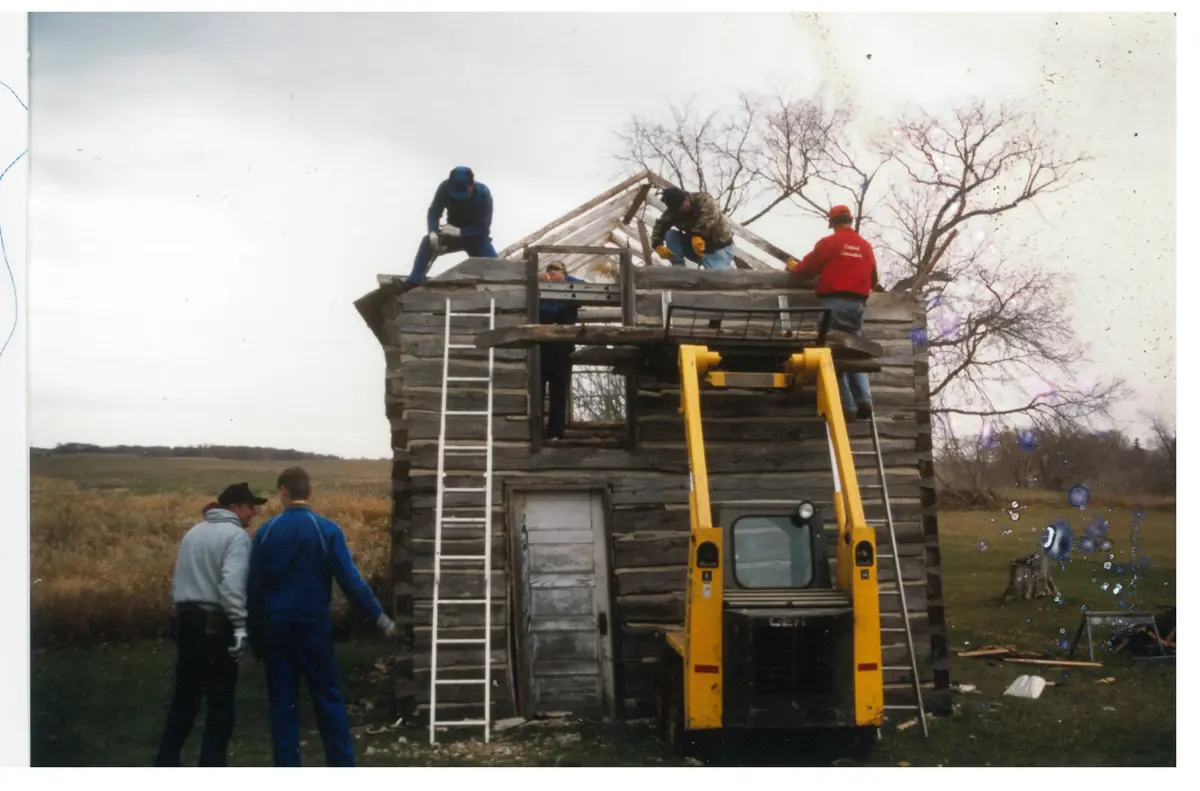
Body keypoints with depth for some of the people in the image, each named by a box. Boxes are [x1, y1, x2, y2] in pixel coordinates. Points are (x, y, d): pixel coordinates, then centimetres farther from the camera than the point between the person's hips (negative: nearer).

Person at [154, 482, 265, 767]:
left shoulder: (193, 533, 17)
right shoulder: (236, 535, -9)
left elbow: (178, 579, 17)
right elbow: (231, 582, -23)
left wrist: (184, 612, 20)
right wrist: (241, 625, -25)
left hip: (186, 618, 8)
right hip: (215, 624, -8)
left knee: (185, 695, 16)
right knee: (220, 701, 1)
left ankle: (166, 761, 19)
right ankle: (212, 766, 3)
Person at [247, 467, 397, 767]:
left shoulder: (266, 531, -1)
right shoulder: (327, 530, -8)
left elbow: (254, 588, 2)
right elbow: (350, 580, -13)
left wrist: (256, 635, 11)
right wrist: (379, 616, -6)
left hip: (276, 627, 1)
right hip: (314, 626, -1)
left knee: (283, 703, 7)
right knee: (328, 698, 7)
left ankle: (287, 766, 7)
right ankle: (343, 763, 4)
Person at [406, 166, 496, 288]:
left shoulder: (483, 193, -26)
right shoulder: (446, 187, -22)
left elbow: (484, 226, -25)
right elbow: (434, 212, -18)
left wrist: (459, 231, -39)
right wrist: (433, 232, -40)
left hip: (476, 237, -1)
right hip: (453, 234, 1)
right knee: (428, 242, -25)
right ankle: (413, 282, -26)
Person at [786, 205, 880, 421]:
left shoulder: (828, 242, -2)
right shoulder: (865, 246, 12)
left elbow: (808, 269, 1)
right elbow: (873, 280, 19)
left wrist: (793, 267, 23)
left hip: (834, 303, -5)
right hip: (857, 304, 5)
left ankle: (847, 406, -9)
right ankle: (863, 400, -2)